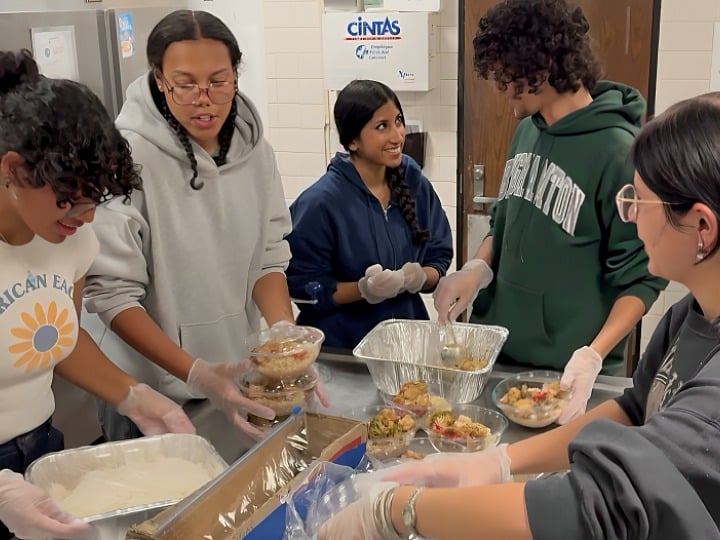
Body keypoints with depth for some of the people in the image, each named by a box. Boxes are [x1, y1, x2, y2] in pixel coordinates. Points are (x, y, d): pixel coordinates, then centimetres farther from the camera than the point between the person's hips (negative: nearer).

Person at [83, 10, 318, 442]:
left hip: (241, 380, 5)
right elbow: (111, 293, -19)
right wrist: (196, 374, -27)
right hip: (151, 389, -4)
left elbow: (269, 257, 0)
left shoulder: (254, 149, -4)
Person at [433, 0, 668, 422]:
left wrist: (593, 356, -25)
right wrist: (477, 269, -4)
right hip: (495, 351, 7)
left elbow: (642, 275, -15)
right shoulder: (527, 130, 2)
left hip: (566, 371, -6)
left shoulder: (619, 153, -19)